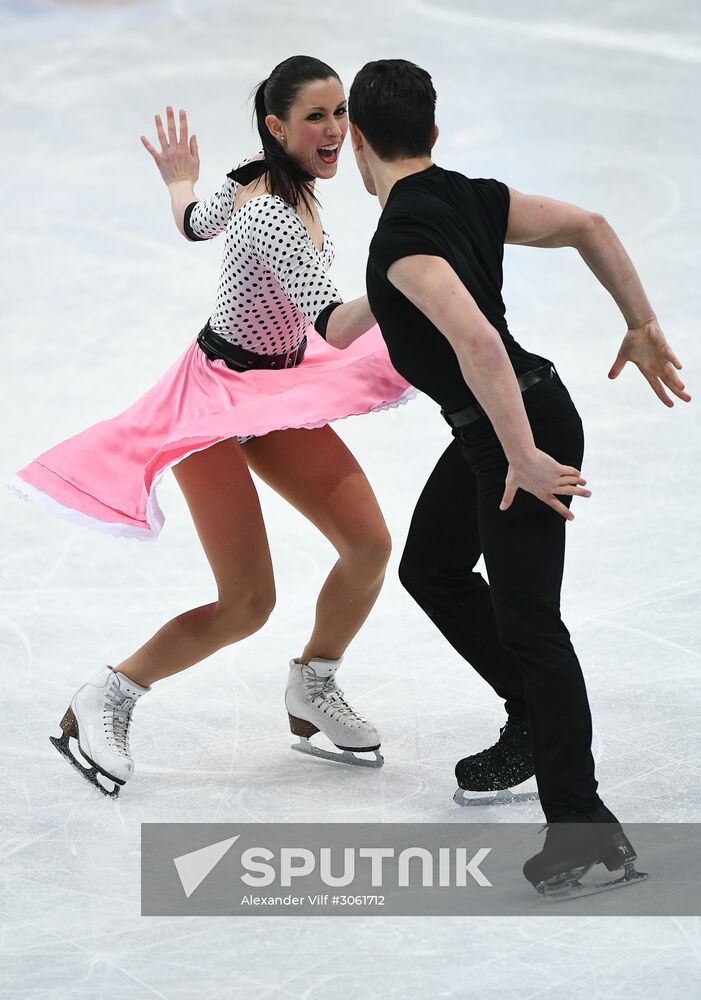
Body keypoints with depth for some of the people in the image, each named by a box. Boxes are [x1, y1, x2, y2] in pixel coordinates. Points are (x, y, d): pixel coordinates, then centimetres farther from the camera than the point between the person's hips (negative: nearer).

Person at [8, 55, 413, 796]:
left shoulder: (257, 181, -1)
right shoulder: (274, 216, -29)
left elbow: (195, 223, 19)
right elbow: (332, 325, -39)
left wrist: (179, 180, 40)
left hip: (277, 394, 9)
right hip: (216, 398, -9)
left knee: (370, 546, -2)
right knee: (247, 604, -10)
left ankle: (312, 695, 21)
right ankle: (103, 702, 9)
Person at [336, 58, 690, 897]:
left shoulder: (402, 237, -23)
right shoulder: (471, 197, 4)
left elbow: (477, 341, -35)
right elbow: (587, 226, 6)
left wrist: (524, 461, -30)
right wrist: (643, 328, 12)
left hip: (521, 426, -10)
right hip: (496, 425, 10)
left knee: (527, 620, -8)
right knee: (430, 569, 23)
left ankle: (580, 823, -7)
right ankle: (535, 725, 29)